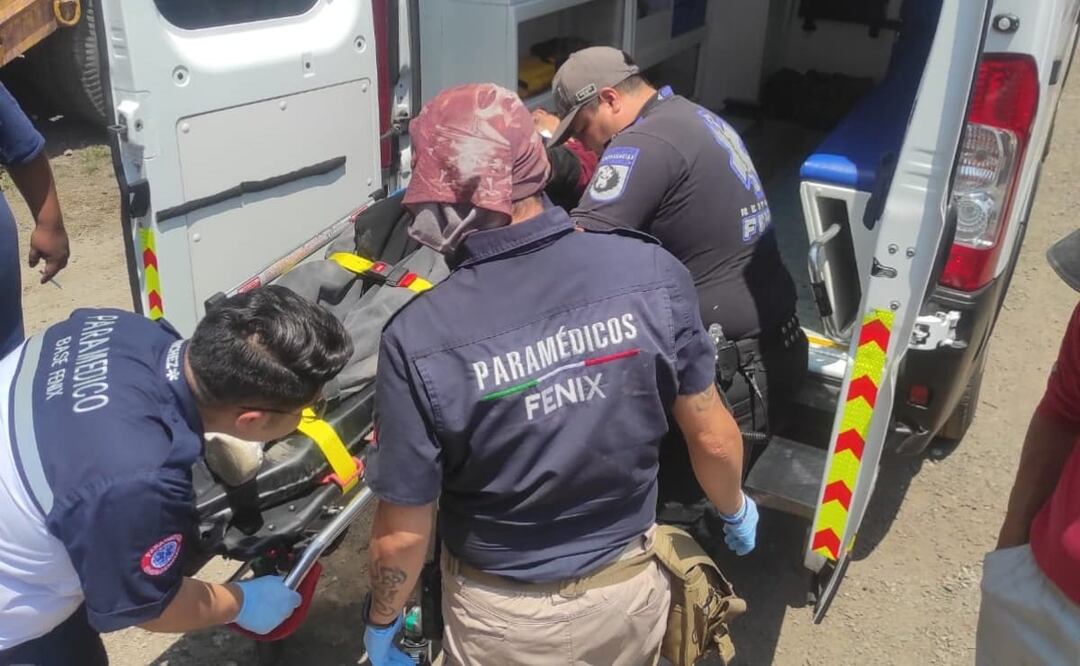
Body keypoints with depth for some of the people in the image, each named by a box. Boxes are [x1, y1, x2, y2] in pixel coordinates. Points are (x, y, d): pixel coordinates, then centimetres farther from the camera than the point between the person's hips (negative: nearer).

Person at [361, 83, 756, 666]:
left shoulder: (420, 338, -27)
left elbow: (403, 535, -17)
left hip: (505, 618, -1)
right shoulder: (652, 271, -20)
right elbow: (714, 438, -8)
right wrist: (735, 510, 13)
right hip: (630, 589, 2)